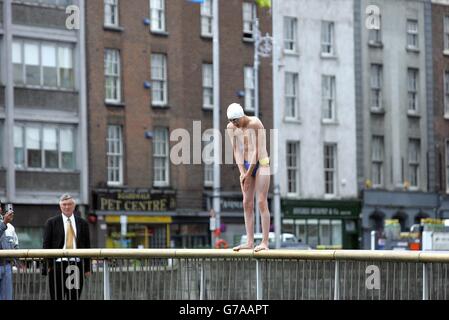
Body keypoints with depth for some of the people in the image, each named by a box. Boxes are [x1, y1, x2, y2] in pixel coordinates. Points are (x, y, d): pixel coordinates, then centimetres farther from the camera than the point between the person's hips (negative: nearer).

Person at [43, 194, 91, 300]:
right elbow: (46, 245, 2)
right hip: (58, 266, -2)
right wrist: (47, 266, -6)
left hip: (76, 266, 2)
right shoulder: (52, 222, 4)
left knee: (74, 298, 4)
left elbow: (87, 246, 11)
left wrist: (87, 268, 6)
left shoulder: (82, 223, 11)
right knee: (57, 297, -1)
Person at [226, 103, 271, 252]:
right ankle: (249, 242, 4)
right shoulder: (231, 127, -1)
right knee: (247, 204, 2)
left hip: (260, 164, -6)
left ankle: (265, 242, -12)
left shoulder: (255, 124, -20)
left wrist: (248, 174, -16)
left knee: (262, 202, -11)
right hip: (246, 166, 6)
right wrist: (242, 172, -12)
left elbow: (256, 150, -19)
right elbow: (237, 150, -1)